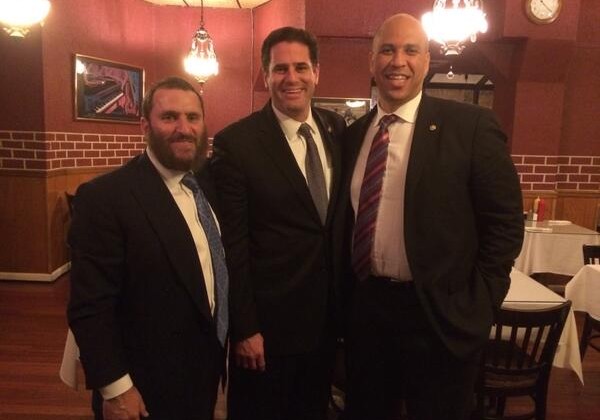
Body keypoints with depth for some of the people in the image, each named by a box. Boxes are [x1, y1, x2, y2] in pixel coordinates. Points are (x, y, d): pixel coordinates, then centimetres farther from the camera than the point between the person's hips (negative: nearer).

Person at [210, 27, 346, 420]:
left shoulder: (338, 129, 1)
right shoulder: (236, 143, -15)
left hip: (327, 313, 5)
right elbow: (232, 245, -14)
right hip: (268, 318, -5)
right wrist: (244, 328, -12)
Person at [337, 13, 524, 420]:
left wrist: (477, 303, -10)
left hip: (440, 312, -4)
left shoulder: (470, 125, -9)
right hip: (365, 307, 5)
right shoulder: (353, 134, 6)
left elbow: (505, 221, -7)